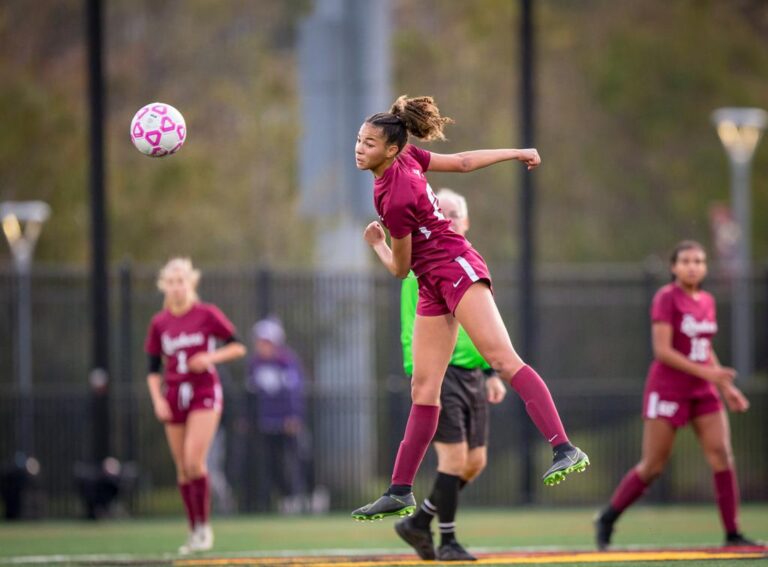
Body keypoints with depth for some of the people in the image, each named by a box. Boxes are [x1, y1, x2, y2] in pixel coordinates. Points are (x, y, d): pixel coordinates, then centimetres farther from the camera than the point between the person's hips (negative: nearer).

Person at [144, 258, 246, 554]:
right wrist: (157, 399, -2)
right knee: (182, 469, 4)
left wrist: (211, 357, -15)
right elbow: (154, 370, 12)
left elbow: (238, 347, 1)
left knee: (194, 462, -17)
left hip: (204, 395, -4)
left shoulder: (207, 315, -3)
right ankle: (194, 531, 13)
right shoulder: (159, 323, 7)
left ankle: (204, 526, -5)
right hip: (174, 398, 4)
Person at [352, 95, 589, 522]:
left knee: (503, 358, -21)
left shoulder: (395, 201, -22)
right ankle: (401, 493, 5)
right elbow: (463, 162, 12)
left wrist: (376, 243, 12)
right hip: (434, 286, 9)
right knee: (424, 388, 6)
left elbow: (400, 268, -9)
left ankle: (565, 450, -31)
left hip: (457, 270, -9)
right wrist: (516, 153, 24)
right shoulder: (406, 156, 1)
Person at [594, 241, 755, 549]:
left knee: (722, 456, -6)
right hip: (667, 391, -6)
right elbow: (662, 350, -17)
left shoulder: (707, 301, 10)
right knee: (652, 467, -2)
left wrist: (726, 387, 13)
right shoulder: (667, 298, -11)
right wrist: (705, 372, -22)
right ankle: (606, 519, 17)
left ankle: (732, 533, -4)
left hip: (703, 392, 6)